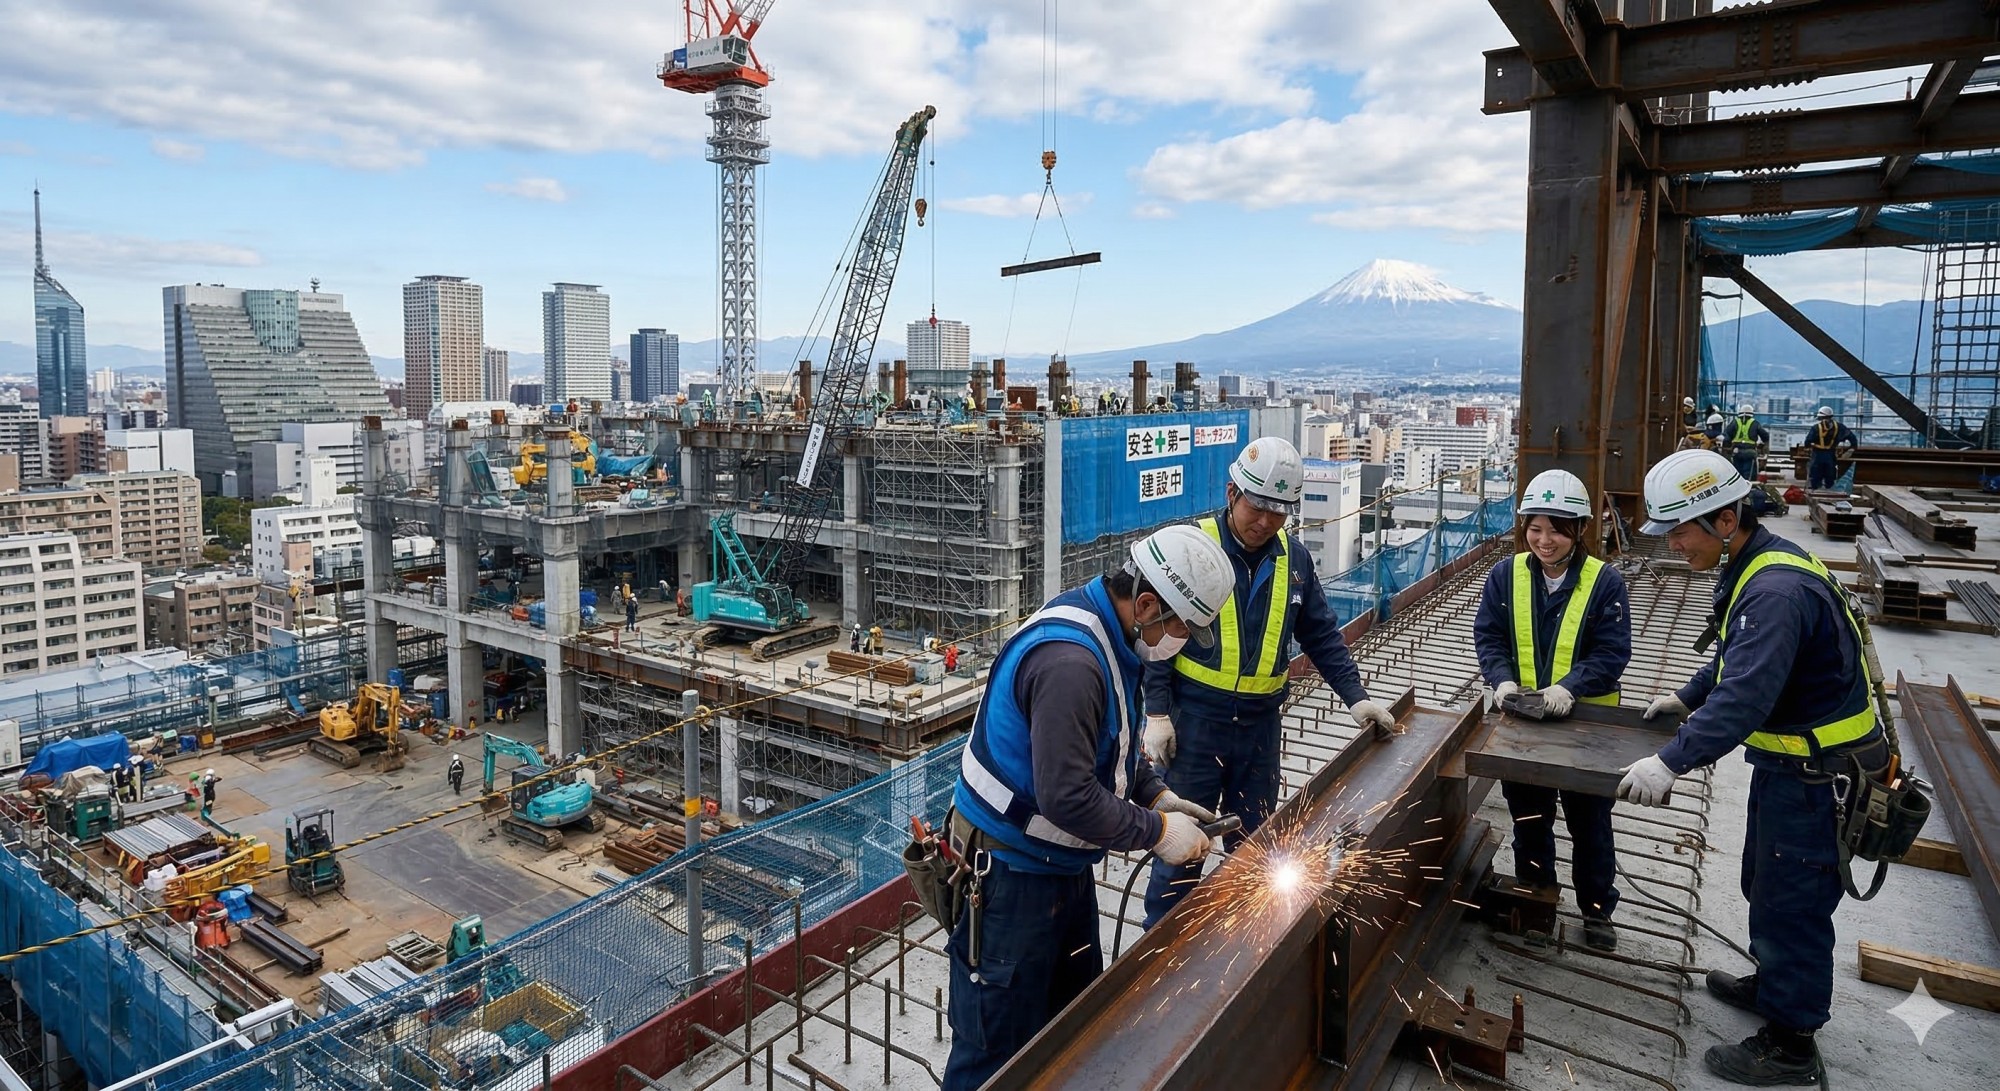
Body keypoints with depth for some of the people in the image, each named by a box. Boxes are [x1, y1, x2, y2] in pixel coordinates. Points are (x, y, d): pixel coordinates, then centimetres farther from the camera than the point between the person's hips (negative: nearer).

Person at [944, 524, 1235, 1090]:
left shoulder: (1109, 635, 2)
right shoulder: (1069, 661, -30)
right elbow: (1068, 798, -31)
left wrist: (1159, 796, 3)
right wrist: (1157, 832, -19)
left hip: (1062, 864, 10)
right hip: (1013, 874, -10)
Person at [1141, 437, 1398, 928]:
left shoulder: (1294, 557, 4)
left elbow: (1321, 635, 12)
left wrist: (1356, 697, 4)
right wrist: (1156, 713, -13)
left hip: (1260, 723, 5)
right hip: (1193, 720, -4)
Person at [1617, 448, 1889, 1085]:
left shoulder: (1778, 590, -30)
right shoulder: (1753, 568, 4)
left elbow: (1746, 694, -39)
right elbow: (1738, 656, 20)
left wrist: (1671, 763, -42)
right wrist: (1688, 698, 25)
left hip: (1815, 777, -10)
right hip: (1788, 765, 10)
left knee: (1790, 904, 4)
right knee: (1765, 886, 25)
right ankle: (1773, 985, 45)